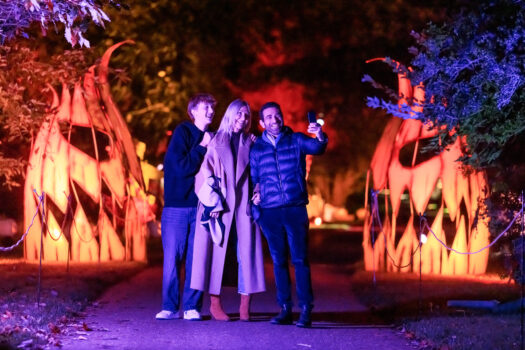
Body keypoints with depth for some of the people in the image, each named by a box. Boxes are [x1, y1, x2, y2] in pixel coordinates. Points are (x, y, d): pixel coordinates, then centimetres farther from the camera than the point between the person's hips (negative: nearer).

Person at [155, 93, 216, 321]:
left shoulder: (211, 137, 13)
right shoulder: (182, 132, -2)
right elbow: (182, 167, -13)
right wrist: (202, 148, -9)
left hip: (200, 206, 4)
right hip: (177, 206, -4)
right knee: (172, 258, -1)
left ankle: (192, 308, 5)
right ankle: (169, 307, 5)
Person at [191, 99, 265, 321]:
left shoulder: (251, 143, 16)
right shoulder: (215, 142, 8)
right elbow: (205, 172, 1)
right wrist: (213, 202, -8)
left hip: (243, 205, 2)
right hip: (219, 205, -2)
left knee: (246, 252, -6)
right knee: (217, 251, -5)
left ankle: (245, 307, -5)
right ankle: (215, 304, -1)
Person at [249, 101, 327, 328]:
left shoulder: (296, 140, 4)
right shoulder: (257, 148, 11)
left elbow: (316, 148, -14)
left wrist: (320, 137, -35)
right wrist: (256, 192, -1)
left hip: (296, 209, -3)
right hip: (269, 212, 3)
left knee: (300, 259, -7)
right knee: (279, 261, 5)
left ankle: (306, 311, -8)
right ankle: (285, 310, 9)